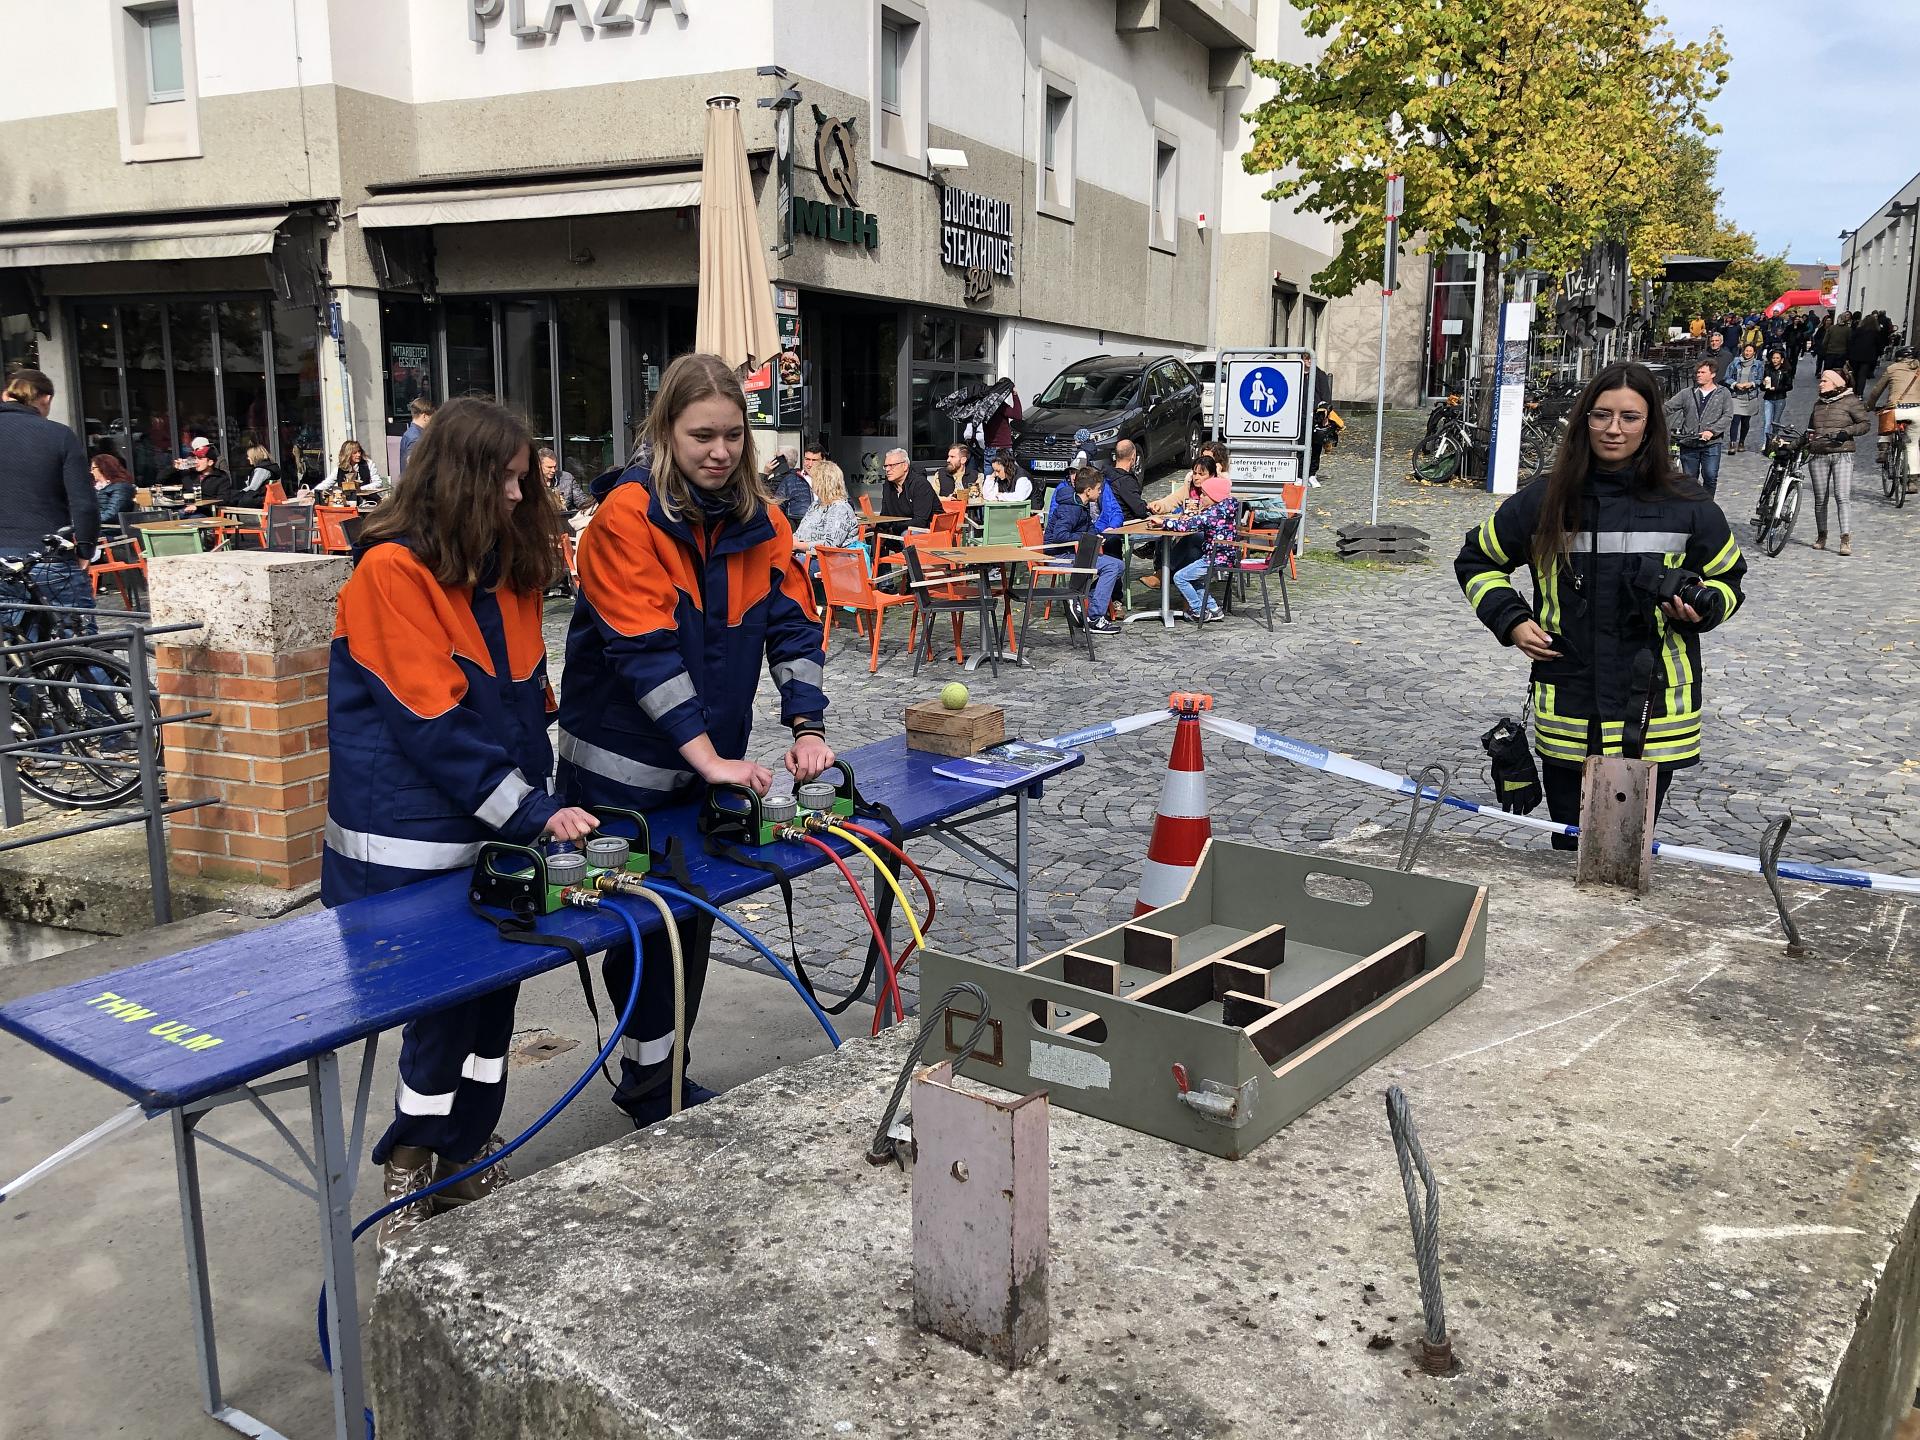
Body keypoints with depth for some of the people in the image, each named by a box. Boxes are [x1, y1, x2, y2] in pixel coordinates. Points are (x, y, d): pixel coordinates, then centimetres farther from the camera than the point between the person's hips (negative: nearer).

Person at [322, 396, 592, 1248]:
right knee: (443, 1003, -2)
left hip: (495, 829, 7)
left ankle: (466, 1166, 26)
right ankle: (410, 1190, 16)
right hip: (416, 841, -7)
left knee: (491, 988, 11)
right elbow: (431, 720, -18)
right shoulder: (392, 571, -14)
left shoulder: (506, 570, 10)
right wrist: (533, 815, -19)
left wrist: (537, 799, 0)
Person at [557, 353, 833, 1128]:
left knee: (692, 918, 15)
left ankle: (661, 1074, 32)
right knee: (643, 926, 4)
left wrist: (808, 728, -15)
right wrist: (710, 757, -29)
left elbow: (793, 624, -1)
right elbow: (644, 650, -25)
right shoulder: (627, 517, -18)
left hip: (711, 760, 6)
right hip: (626, 765, -6)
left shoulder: (761, 520, 0)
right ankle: (647, 1085, 22)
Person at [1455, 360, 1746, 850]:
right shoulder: (1545, 501, 1)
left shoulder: (1688, 506, -1)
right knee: (1569, 855, 10)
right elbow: (1476, 560, 14)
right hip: (1567, 718, 1)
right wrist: (1511, 620, 0)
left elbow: (1727, 578, 14)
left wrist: (1703, 608, -8)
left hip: (1653, 715, -1)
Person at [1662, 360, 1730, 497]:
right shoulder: (1687, 393, 10)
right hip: (1688, 443, 2)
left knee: (1710, 477, -8)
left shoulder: (1722, 393, 5)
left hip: (1711, 444, -2)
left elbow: (1727, 415, -3)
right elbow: (1667, 408, 7)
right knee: (1689, 479, 6)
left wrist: (1712, 431, -16)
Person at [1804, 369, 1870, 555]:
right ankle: (1821, 536, 20)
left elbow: (1865, 423, 1)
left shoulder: (1850, 401, 2)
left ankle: (1846, 540, -18)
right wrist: (1807, 442, 13)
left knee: (1842, 496, -14)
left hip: (1842, 455, -5)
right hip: (1819, 456, 5)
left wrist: (1847, 432, -14)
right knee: (1820, 498, 7)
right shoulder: (1818, 404, 18)